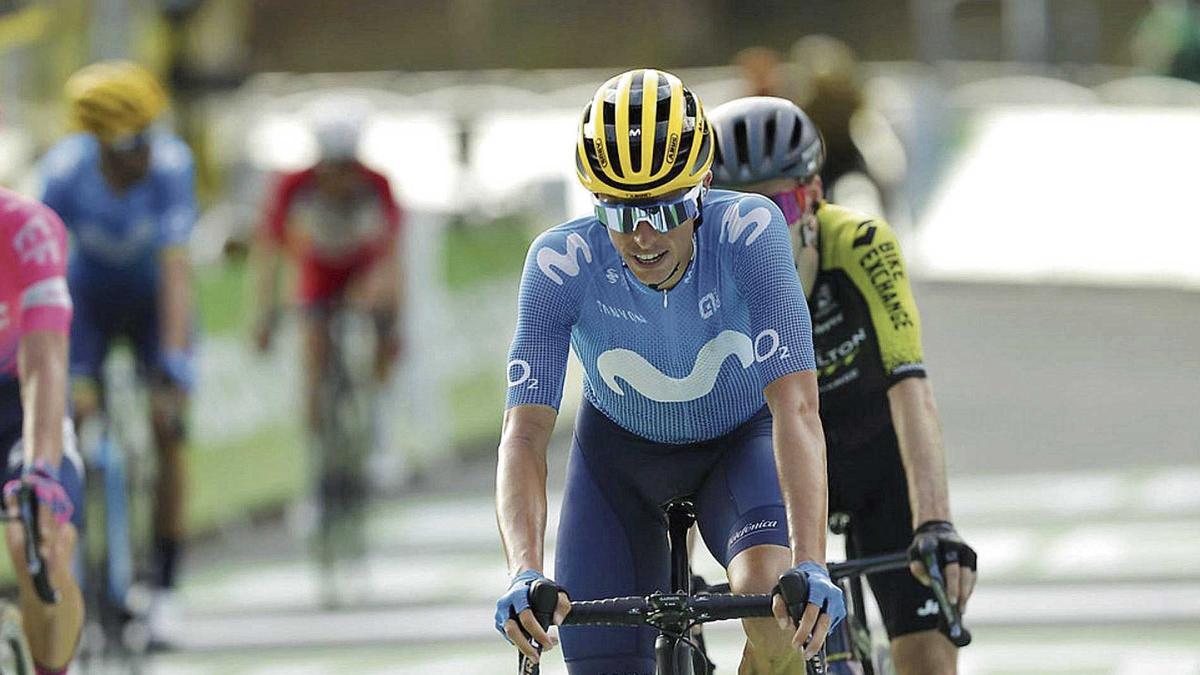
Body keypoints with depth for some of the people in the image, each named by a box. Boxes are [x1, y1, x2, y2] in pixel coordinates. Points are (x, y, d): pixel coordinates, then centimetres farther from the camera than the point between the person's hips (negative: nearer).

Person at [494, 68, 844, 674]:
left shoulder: (750, 232, -32)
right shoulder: (562, 261, -30)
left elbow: (795, 407, -39)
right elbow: (525, 432, -34)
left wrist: (810, 566, -51)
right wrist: (525, 574, -51)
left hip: (741, 442, -1)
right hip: (620, 452, 1)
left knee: (771, 593, -31)